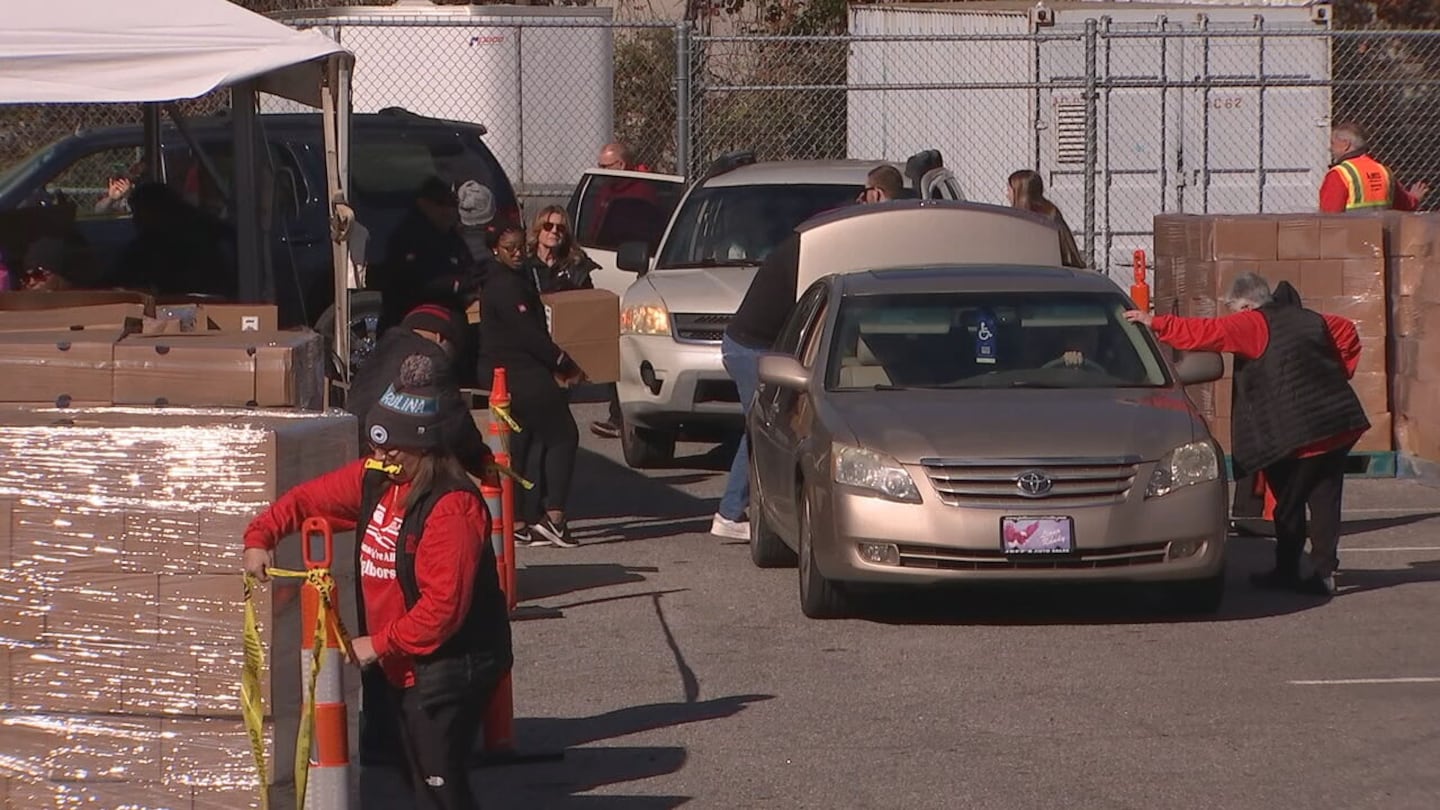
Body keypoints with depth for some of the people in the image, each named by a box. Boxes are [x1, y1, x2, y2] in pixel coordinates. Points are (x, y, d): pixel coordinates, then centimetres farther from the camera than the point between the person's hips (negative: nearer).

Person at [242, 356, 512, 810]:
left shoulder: (451, 506, -24)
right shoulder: (375, 479, 4)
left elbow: (444, 605, -27)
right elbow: (308, 500, 15)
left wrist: (380, 644, -21)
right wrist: (260, 536, -1)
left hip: (451, 666, -10)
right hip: (405, 666, 10)